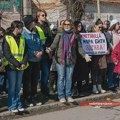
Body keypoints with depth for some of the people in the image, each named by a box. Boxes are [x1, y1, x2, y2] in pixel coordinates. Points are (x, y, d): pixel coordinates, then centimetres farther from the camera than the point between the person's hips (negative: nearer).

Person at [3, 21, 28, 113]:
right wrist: (17, 64, -15)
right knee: (12, 86, -1)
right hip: (11, 66, -5)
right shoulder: (7, 38, -6)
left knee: (18, 86, 9)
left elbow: (25, 52, 11)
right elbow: (7, 54, -12)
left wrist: (24, 63, -5)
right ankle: (12, 105, 7)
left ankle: (18, 104, 17)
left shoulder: (22, 38, 12)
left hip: (21, 67, 5)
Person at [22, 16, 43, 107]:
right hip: (28, 60, -7)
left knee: (35, 79, 13)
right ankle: (27, 98, 8)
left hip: (37, 60, 7)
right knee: (27, 80, 1)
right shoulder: (23, 34, -10)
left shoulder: (35, 33, 12)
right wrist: (34, 53, -17)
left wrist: (41, 51, -6)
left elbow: (40, 44, 15)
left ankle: (34, 97, 24)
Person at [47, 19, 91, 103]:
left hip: (71, 60, 2)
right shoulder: (59, 35, 2)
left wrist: (84, 55, 0)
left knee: (69, 78, 8)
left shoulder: (74, 36, 7)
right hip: (60, 59, -2)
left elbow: (79, 47, 10)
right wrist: (50, 49, -24)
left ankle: (68, 95, 17)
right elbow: (54, 44, -7)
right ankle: (61, 96, 7)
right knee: (61, 77, 0)